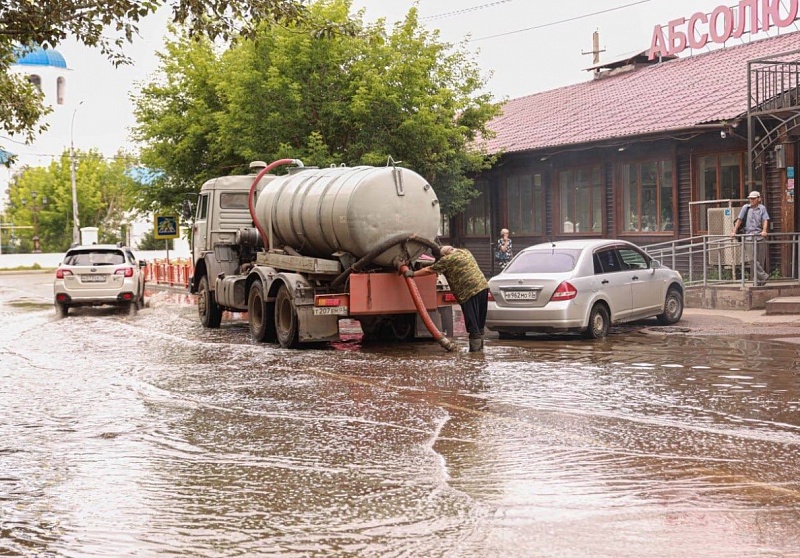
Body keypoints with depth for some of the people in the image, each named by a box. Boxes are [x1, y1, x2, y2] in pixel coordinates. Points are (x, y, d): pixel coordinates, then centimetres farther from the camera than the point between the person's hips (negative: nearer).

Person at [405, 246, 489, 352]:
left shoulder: (447, 259, -5)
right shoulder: (465, 252, 18)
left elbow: (429, 270, 0)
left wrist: (413, 274, 10)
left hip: (470, 291, -8)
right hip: (483, 286, 8)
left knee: (472, 324, -4)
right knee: (480, 323, 15)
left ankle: (474, 348, -4)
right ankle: (480, 347, 21)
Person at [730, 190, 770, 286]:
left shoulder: (762, 208, 8)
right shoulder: (745, 208, 10)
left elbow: (765, 220, -2)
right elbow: (739, 220, 11)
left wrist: (764, 231, -19)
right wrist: (734, 231, 5)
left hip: (760, 236, 0)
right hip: (749, 237, 0)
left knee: (761, 259, 2)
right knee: (752, 259, -14)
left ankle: (759, 280, 8)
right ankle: (763, 276, -10)